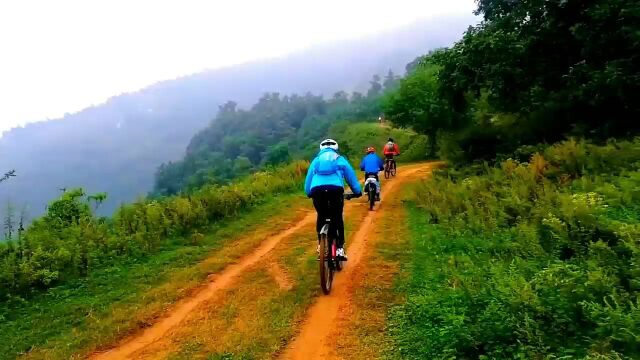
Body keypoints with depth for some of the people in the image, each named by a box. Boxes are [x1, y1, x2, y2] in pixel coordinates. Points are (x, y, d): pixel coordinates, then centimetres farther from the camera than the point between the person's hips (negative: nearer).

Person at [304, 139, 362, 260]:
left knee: (321, 216, 21)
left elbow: (308, 179, 30)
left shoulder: (316, 160, 29)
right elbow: (351, 176, 26)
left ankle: (321, 244, 20)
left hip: (317, 190, 2)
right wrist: (358, 192, 35)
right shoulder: (340, 159, 25)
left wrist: (309, 193, 41)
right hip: (335, 189, -1)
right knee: (337, 218, 11)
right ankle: (340, 248, 6)